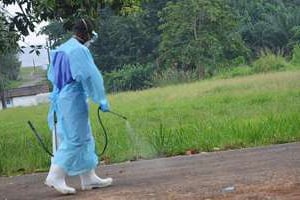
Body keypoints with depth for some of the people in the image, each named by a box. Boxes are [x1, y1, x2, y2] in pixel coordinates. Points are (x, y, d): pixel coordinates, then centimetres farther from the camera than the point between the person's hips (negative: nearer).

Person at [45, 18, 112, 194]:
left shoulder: (60, 50, 13)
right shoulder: (79, 50, -15)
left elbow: (52, 76, 20)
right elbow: (91, 76, -17)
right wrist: (102, 100, -10)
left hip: (60, 99, 9)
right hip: (74, 99, -9)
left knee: (84, 138, 13)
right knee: (76, 139, -4)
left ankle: (89, 178, 17)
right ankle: (56, 176, -5)